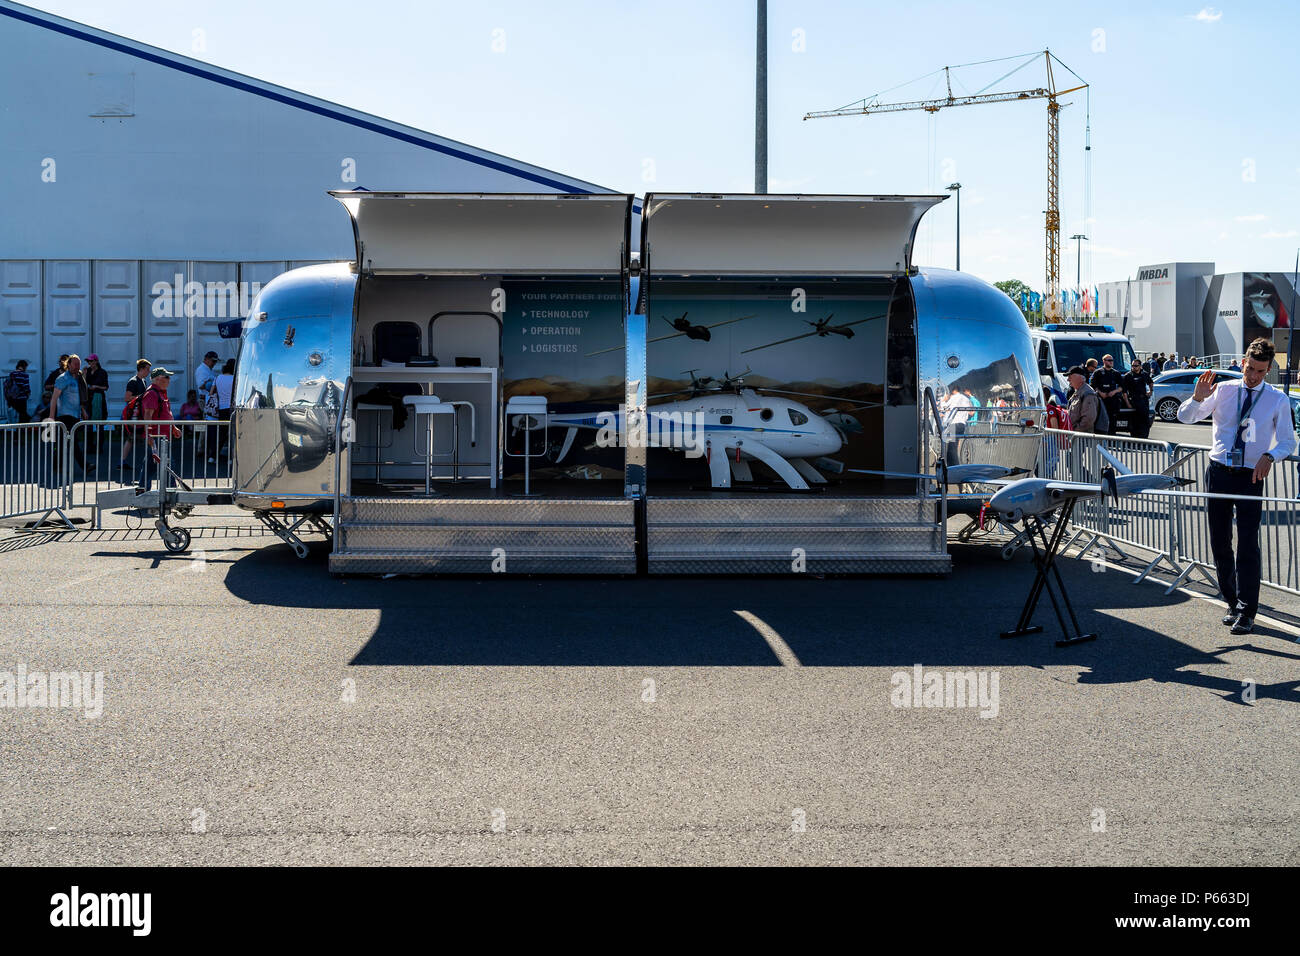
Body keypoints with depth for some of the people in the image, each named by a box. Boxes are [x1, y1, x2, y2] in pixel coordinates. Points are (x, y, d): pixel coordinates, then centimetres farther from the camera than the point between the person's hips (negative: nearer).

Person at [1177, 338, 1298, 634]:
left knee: (1248, 546, -7)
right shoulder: (1223, 390, 5)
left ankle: (1246, 613, -2)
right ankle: (1232, 603, 22)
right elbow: (1184, 417, 5)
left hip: (1251, 478, -2)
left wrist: (1270, 456, -15)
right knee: (1219, 543, 8)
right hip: (1219, 473, 3)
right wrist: (1198, 397, -16)